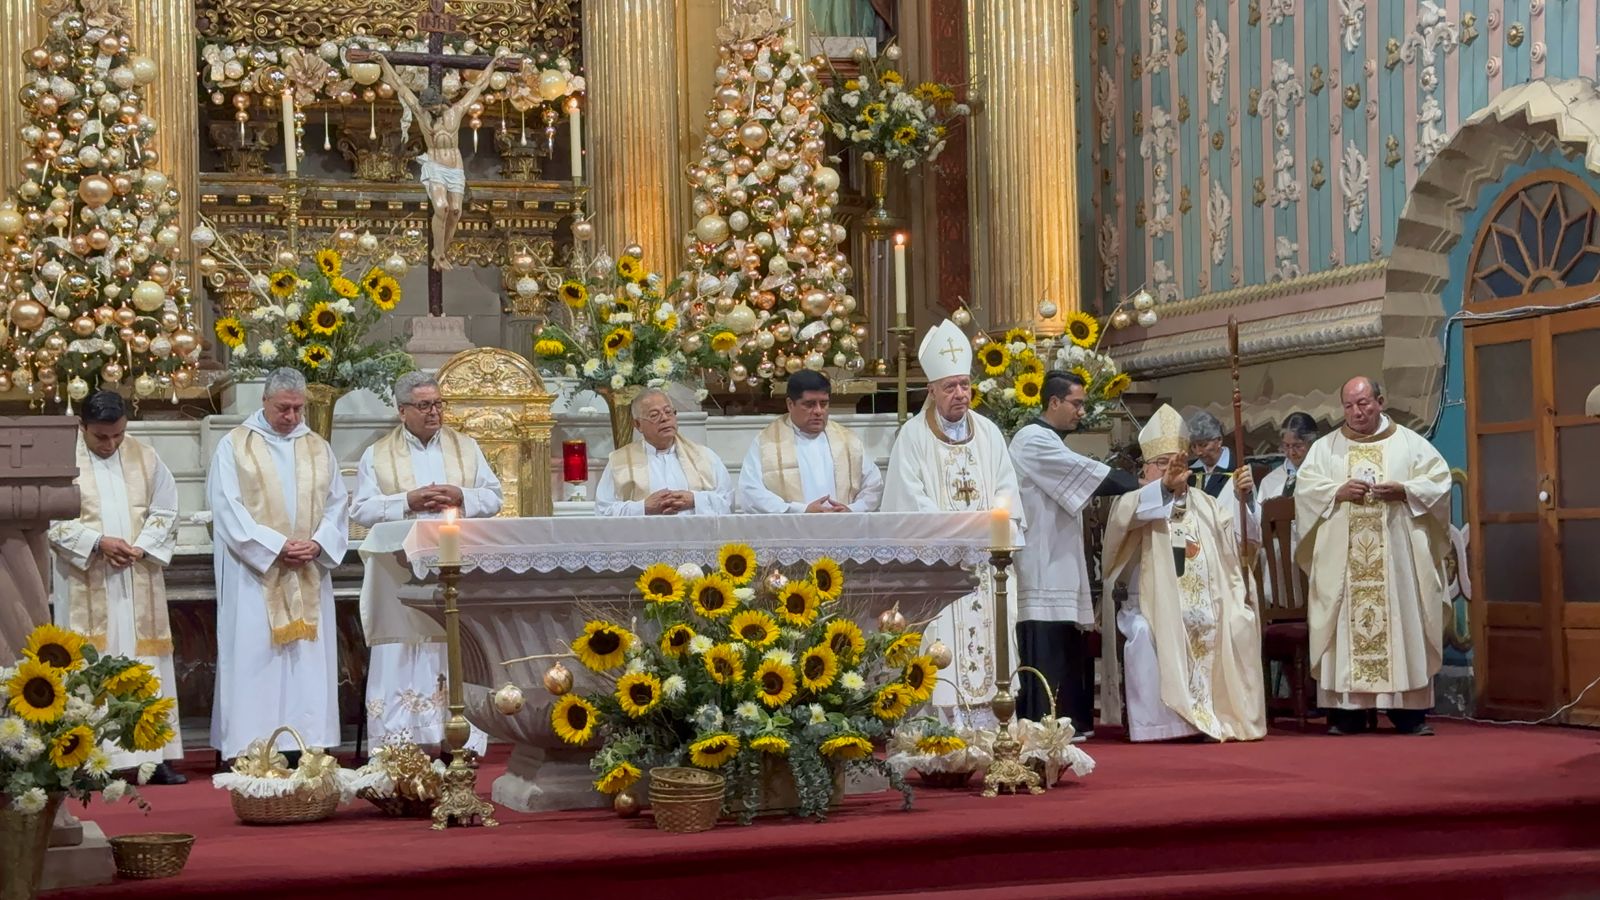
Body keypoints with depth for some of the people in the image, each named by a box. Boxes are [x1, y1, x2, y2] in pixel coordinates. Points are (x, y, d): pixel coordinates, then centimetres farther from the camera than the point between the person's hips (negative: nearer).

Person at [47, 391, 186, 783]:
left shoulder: (144, 457, 6)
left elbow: (165, 510, 8)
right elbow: (51, 519, -8)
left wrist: (143, 547, -8)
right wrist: (97, 542, -17)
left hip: (139, 584, 3)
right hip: (85, 585, -3)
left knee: (146, 663, 3)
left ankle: (155, 756, 6)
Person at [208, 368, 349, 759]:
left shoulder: (319, 449, 14)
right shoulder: (234, 446, 1)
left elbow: (336, 506, 10)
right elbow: (228, 508, -7)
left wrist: (318, 543, -9)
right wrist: (275, 546, -14)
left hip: (309, 576, 4)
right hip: (254, 573, -4)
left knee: (309, 660, 2)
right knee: (255, 658, -5)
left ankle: (307, 740, 5)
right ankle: (251, 750, -4)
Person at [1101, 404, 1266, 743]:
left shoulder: (1206, 504, 19)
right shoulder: (1137, 501, 5)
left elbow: (1242, 543, 7)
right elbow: (1124, 516, -22)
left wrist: (1241, 498, -10)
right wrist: (1164, 486, -40)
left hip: (1205, 610, 4)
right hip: (1154, 608, -4)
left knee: (1239, 626, -23)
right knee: (1146, 634, -34)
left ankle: (1226, 716, -11)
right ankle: (1156, 724, -26)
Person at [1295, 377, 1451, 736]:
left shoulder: (1410, 443, 9)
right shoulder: (1325, 447, 12)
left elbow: (1439, 482, 2)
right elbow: (1304, 488, 4)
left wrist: (1403, 491, -13)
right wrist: (1338, 492, -13)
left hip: (1398, 557, -1)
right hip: (1342, 558, 1)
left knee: (1403, 623, -4)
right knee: (1346, 626, -3)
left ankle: (1410, 711, 0)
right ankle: (1347, 712, -1)